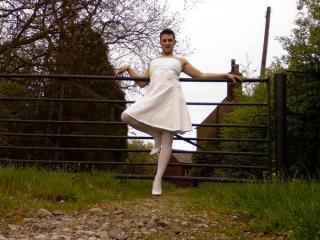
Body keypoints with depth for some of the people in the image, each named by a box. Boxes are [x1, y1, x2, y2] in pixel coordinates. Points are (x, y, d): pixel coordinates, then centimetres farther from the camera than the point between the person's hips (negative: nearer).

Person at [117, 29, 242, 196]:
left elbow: (201, 76, 21)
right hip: (153, 97, 3)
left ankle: (158, 179, -6)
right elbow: (142, 83, 24)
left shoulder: (180, 61, 21)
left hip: (171, 97, -2)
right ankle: (156, 135, 1)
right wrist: (128, 69, 12)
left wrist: (225, 75, 15)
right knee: (126, 116, -19)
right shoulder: (153, 62, 27)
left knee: (167, 139, -9)